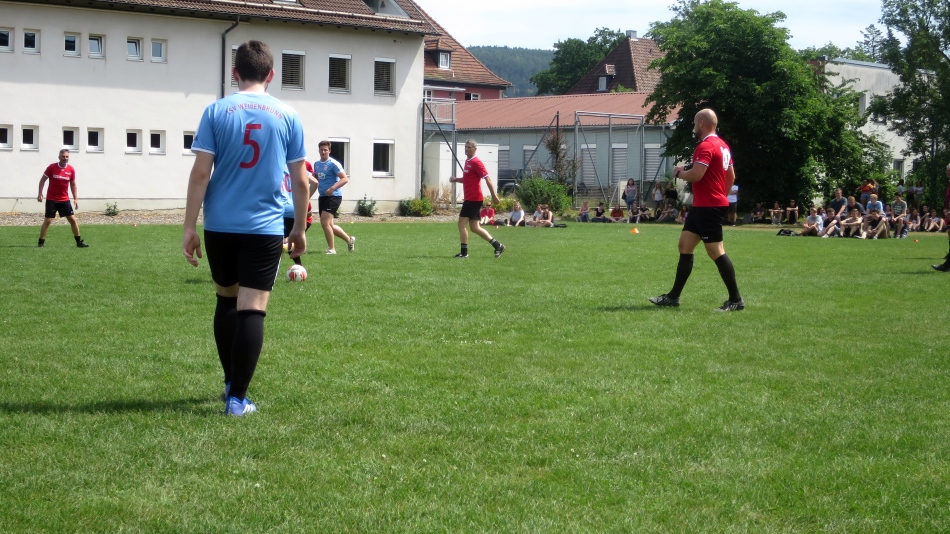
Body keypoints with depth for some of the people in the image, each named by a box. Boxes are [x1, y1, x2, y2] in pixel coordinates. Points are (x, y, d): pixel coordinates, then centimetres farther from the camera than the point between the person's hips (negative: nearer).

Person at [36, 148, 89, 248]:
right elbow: (43, 180, 1)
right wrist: (40, 193, -6)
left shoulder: (71, 170, -1)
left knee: (73, 219, 1)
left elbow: (73, 185, 10)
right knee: (48, 220, -5)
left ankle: (79, 242, 10)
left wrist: (75, 199, 6)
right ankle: (41, 242, 5)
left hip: (64, 200, 3)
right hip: (51, 199, -3)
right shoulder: (51, 167, -8)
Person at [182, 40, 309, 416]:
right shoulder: (288, 116, 2)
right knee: (252, 310, -2)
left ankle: (231, 382, 28)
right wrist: (299, 229, 15)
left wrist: (189, 227, -2)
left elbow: (200, 173, -6)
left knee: (227, 301, 19)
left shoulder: (216, 112, -1)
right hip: (265, 228, -1)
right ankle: (237, 397, -5)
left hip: (220, 227, 1)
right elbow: (300, 180, 4)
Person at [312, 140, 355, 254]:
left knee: (325, 222, -17)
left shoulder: (333, 164, -11)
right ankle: (349, 239, 29)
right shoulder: (317, 164, 12)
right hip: (322, 196, 8)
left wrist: (332, 188, -28)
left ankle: (331, 249, -5)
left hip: (334, 196, -8)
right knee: (329, 225, 10)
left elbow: (345, 179, -16)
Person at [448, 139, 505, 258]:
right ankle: (497, 246, 15)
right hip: (469, 198, 10)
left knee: (462, 222, -8)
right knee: (474, 227, 10)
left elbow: (487, 179, -17)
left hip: (473, 199, -10)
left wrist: (494, 195, -21)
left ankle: (464, 252, -4)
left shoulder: (476, 162, -12)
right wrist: (456, 179, 9)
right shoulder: (467, 161, 16)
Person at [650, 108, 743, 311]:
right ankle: (673, 296, 15)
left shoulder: (706, 146, -16)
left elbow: (696, 175, -25)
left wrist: (679, 173, -6)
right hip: (701, 206, 11)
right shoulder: (722, 145, 15)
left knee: (715, 252, -8)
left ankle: (736, 300, -4)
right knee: (685, 245, 12)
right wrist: (721, 195, 27)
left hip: (708, 207, -11)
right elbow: (731, 177, 20)